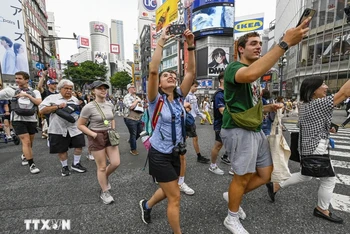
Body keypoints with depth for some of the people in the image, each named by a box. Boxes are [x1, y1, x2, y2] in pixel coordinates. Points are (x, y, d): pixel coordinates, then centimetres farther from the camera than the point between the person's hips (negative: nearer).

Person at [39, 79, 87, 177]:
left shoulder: (75, 100, 13)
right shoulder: (52, 98, 0)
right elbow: (42, 110, -8)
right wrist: (58, 107, -15)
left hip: (74, 128, 3)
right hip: (59, 129, -3)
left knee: (79, 145, 2)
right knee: (61, 150, 7)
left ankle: (76, 164, 22)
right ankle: (64, 167, 28)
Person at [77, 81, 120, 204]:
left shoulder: (110, 105, 3)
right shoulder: (89, 107, -14)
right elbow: (80, 125, -8)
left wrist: (113, 130, 6)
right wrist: (93, 134, -16)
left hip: (109, 135, 5)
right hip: (96, 137, -5)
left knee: (116, 163, 3)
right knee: (102, 167, 5)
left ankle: (105, 177, 37)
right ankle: (104, 192, 27)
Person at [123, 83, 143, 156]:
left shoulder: (137, 97, 15)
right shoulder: (127, 97, -8)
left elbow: (141, 105, 24)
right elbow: (131, 106, -22)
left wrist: (141, 105, 1)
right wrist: (136, 101, -9)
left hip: (138, 118, 7)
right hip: (130, 119, -7)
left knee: (140, 132, 15)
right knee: (133, 134, 4)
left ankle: (131, 140, 43)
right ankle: (133, 149, 22)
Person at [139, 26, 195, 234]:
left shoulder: (179, 97, 2)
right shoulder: (156, 99, -11)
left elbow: (191, 72, -5)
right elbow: (153, 71, -26)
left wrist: (191, 45, -10)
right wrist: (161, 42, -21)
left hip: (175, 153, 7)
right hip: (160, 154, -6)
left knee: (169, 191, 25)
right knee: (175, 197, 3)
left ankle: (146, 205, 55)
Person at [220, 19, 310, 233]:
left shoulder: (255, 73, 19)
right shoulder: (234, 67, -11)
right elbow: (251, 74, -37)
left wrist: (270, 107, 9)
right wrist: (285, 43, -34)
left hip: (256, 130, 9)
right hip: (239, 131, -9)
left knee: (266, 174, 16)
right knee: (243, 177, 4)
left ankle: (234, 197, 38)